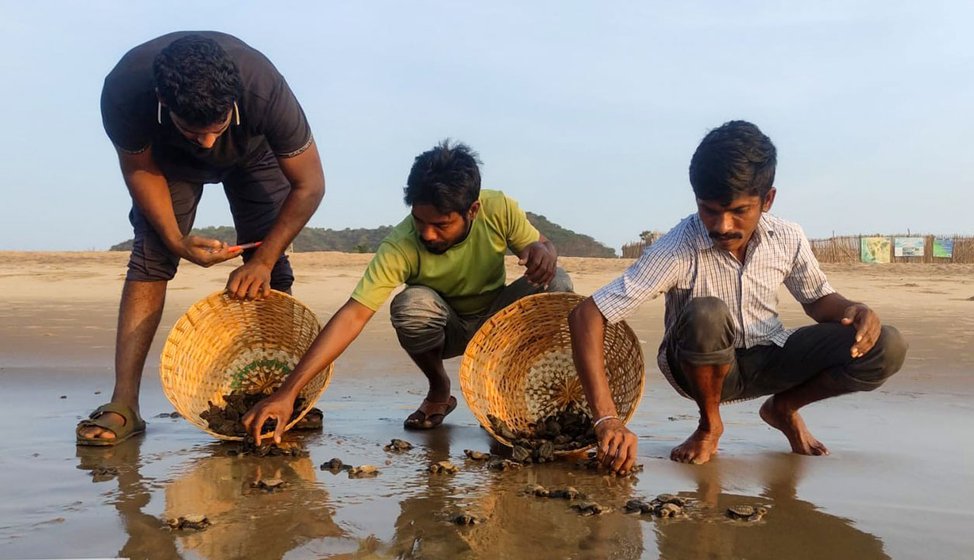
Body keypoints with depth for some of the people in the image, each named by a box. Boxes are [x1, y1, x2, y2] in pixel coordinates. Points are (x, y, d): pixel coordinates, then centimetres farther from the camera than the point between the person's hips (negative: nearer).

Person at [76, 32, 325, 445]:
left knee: (271, 272, -12)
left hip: (253, 153, 0)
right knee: (149, 258, -15)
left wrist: (263, 259, -28)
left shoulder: (263, 88, -43)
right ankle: (123, 404, -16)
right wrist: (176, 240, -27)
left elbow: (309, 186, -29)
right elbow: (139, 168, -16)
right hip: (168, 156, 1)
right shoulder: (124, 90, -39)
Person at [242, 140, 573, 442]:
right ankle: (439, 391, -3)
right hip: (444, 329, -1)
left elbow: (541, 245, -7)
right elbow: (353, 315, -36)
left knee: (556, 283, -26)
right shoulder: (400, 247, -31)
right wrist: (288, 392, -44)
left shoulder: (499, 210, -25)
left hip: (496, 322, 2)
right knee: (412, 304, -36)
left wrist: (541, 251, -35)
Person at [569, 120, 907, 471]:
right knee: (706, 314, -38)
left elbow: (818, 300, 6)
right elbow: (586, 316, -34)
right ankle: (710, 425, -7)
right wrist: (607, 420, -43)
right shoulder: (677, 250, -28)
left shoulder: (788, 240, -13)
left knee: (886, 348, -17)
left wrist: (855, 311, -19)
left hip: (769, 360, 4)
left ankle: (784, 408, 11)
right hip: (704, 370, -3)